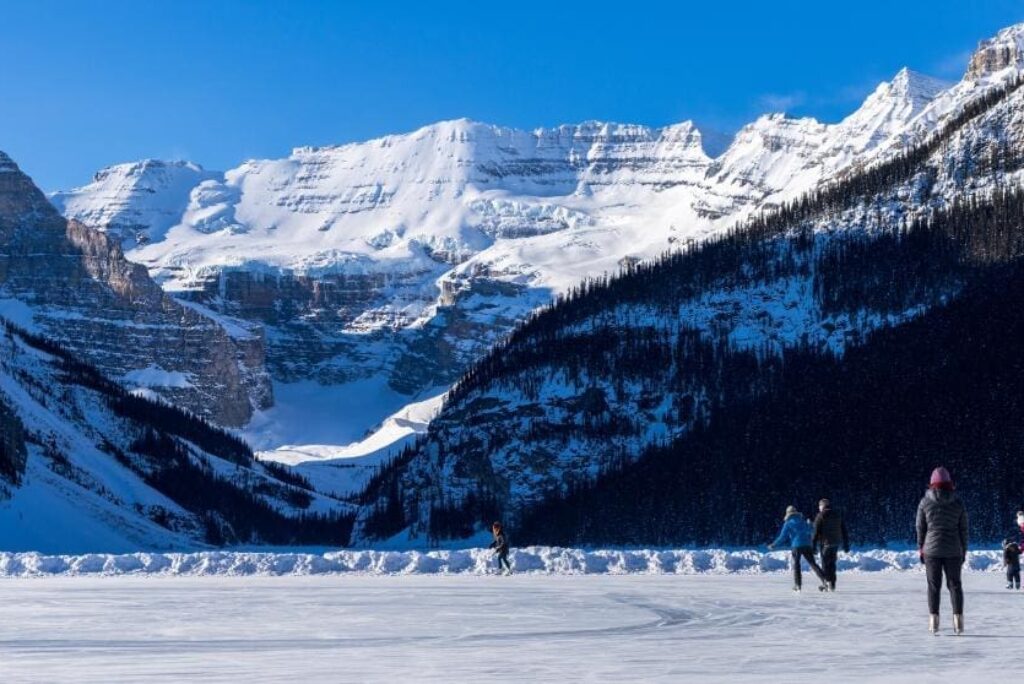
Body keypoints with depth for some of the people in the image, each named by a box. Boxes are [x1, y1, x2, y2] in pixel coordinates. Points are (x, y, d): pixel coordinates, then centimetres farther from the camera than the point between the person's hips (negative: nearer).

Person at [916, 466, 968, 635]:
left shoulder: (925, 502, -3)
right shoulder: (958, 503, 0)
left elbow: (920, 528, 1)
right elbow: (963, 529, 4)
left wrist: (921, 550, 10)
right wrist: (964, 551, 12)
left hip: (931, 549, -1)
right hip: (953, 550, 1)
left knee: (934, 585, 5)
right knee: (955, 584, 7)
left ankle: (934, 621, -1)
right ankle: (958, 621, 0)